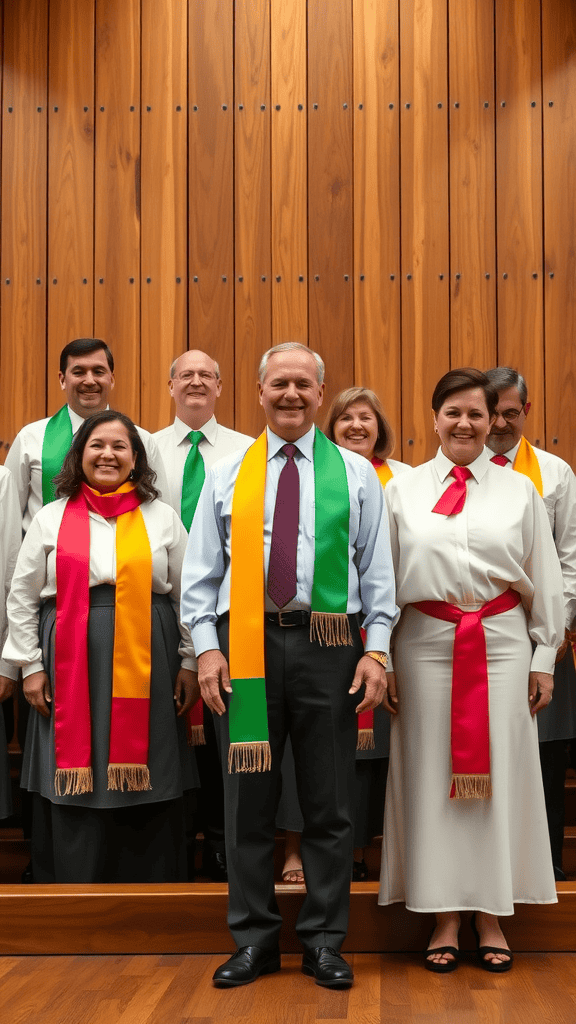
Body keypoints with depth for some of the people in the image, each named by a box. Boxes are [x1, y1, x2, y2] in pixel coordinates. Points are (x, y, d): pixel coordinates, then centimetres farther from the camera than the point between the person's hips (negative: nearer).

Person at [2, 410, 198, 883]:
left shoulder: (162, 517, 9)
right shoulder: (51, 518, 8)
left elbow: (188, 595, 9)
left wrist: (190, 663, 4)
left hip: (145, 667, 0)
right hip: (71, 666, 0)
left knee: (145, 788, 2)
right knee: (75, 789, 2)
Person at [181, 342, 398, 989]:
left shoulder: (356, 474, 9)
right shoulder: (227, 475, 10)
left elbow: (376, 570, 6)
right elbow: (201, 571, 7)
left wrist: (376, 650, -3)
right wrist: (207, 647, -4)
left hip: (328, 644, 0)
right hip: (245, 643, 1)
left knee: (329, 802, 6)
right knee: (249, 798, 6)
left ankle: (323, 941, 18)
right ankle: (254, 940, 19)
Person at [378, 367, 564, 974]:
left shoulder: (519, 491, 8)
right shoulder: (402, 491, 6)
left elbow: (544, 580, 9)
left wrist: (544, 659, 5)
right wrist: (381, 657, 1)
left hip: (502, 642, 1)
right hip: (427, 642, 0)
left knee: (498, 773, 3)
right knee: (433, 775, 3)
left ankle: (491, 917, 15)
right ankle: (444, 918, 14)